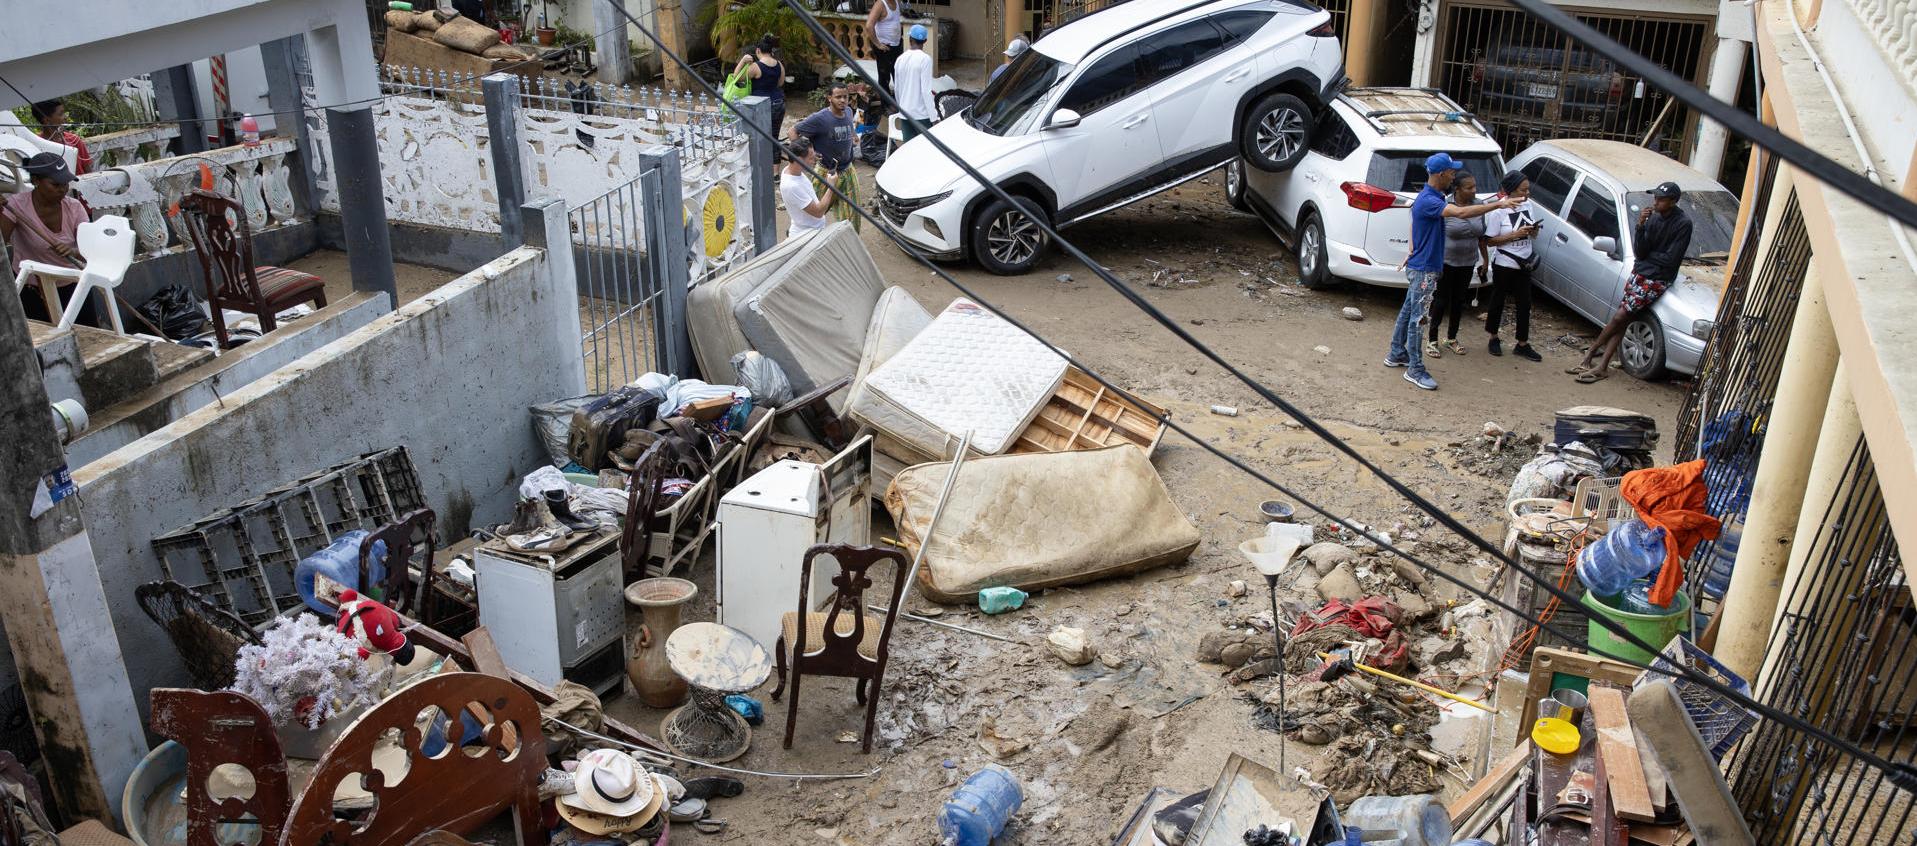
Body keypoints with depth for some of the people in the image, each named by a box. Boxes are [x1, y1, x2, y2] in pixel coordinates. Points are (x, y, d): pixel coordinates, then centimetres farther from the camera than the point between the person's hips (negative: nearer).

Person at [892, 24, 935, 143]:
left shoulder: (901, 59, 5)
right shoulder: (925, 59, -12)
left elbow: (896, 88, 13)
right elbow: (926, 89, -16)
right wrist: (933, 115, -12)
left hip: (904, 114, 5)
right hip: (922, 114, -5)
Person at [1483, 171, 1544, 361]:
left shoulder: (1529, 205, 1)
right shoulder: (1498, 210, -15)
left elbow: (1533, 234, 13)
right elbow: (1490, 241, -15)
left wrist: (1533, 231, -11)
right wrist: (1515, 234, -23)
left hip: (1523, 264, 5)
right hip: (1503, 264, -5)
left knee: (1524, 304, 6)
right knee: (1498, 301, 10)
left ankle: (1522, 345, 14)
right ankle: (1494, 339, 27)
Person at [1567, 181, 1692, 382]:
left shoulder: (1682, 223, -14)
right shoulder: (1653, 217, 4)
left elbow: (1670, 259, -17)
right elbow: (1640, 251, -3)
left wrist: (1647, 254, -3)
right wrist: (1640, 227, -16)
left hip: (1657, 280, -6)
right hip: (1638, 273, 6)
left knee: (1620, 317, -8)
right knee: (1622, 320, 1)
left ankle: (1591, 353, 10)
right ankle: (1602, 366, 1)